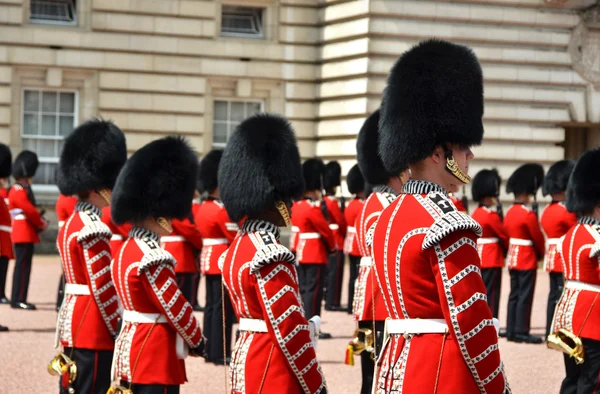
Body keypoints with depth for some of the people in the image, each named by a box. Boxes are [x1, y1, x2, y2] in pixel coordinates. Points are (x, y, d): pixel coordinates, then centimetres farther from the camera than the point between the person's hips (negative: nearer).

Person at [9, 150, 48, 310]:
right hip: (24, 234, -10)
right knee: (23, 266, -10)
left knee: (23, 266, 12)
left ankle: (17, 299, 15)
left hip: (25, 234, 10)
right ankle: (18, 300, -10)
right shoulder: (19, 191, -14)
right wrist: (41, 223, -5)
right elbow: (30, 210, -19)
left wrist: (40, 221, 4)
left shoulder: (22, 190, 19)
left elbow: (30, 210, 20)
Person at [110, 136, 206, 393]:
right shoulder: (152, 258, -20)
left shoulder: (129, 249, 11)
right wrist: (197, 342, 0)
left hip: (132, 350, 10)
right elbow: (175, 308, -16)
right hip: (155, 357, -10)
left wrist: (187, 339, 11)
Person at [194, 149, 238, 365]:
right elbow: (237, 240, -17)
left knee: (211, 306, 12)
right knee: (223, 308, -6)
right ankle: (220, 353, -6)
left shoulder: (203, 208, 12)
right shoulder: (222, 211, -17)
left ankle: (210, 350, 16)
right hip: (223, 263, -10)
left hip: (208, 260, 10)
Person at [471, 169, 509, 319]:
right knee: (490, 297, -5)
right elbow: (504, 236, -9)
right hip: (492, 261, -8)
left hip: (478, 260, 8)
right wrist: (506, 250, 10)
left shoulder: (475, 213, 10)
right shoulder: (492, 215, -15)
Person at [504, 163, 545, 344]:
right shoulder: (529, 214, -17)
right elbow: (538, 238, -11)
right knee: (525, 296, -5)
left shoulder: (509, 213, 9)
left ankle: (511, 331, 12)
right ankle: (522, 332, -5)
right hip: (527, 260, -8)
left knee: (514, 295, 10)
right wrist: (541, 253, 9)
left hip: (512, 259, 8)